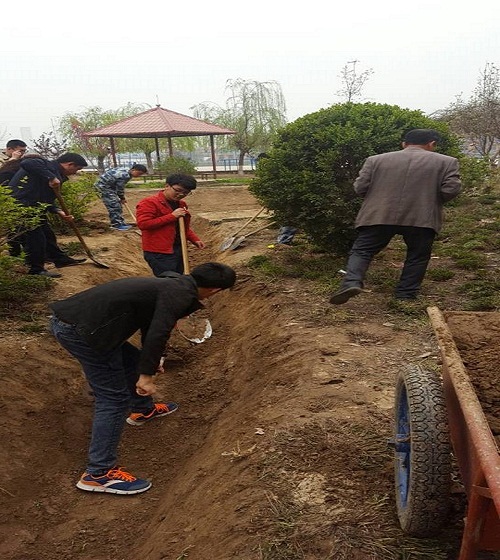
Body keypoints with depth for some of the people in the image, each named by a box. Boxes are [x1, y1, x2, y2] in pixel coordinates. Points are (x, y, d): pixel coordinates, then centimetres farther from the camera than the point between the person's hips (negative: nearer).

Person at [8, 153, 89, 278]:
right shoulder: (48, 165, -13)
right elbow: (26, 163, -34)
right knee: (35, 238, -4)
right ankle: (36, 269, 9)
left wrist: (59, 211, 0)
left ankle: (61, 259, 36)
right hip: (19, 206, -10)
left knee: (48, 235, 20)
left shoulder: (58, 176, 15)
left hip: (33, 209, 10)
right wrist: (51, 177, -33)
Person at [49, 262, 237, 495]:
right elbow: (158, 334, -23)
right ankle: (98, 474, 6)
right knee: (113, 398, -2)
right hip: (81, 329, -10)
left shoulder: (172, 285, 20)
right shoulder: (181, 295, -9)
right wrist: (146, 374, -14)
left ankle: (142, 410, 49)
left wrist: (151, 362, 48)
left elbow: (151, 323, 35)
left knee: (133, 360, 27)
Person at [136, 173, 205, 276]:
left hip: (179, 250, 9)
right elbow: (142, 224, -23)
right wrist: (172, 216, -20)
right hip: (159, 253, -9)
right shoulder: (149, 203, -11)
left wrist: (194, 239, 9)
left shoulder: (181, 204, 16)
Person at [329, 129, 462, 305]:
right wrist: (430, 201, 16)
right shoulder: (446, 162, 6)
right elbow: (450, 189, -2)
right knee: (417, 256, 15)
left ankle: (352, 282, -13)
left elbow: (360, 187, 5)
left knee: (362, 250, 7)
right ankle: (405, 295, 15)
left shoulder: (376, 160, 8)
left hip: (379, 216, 1)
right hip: (421, 218, 0)